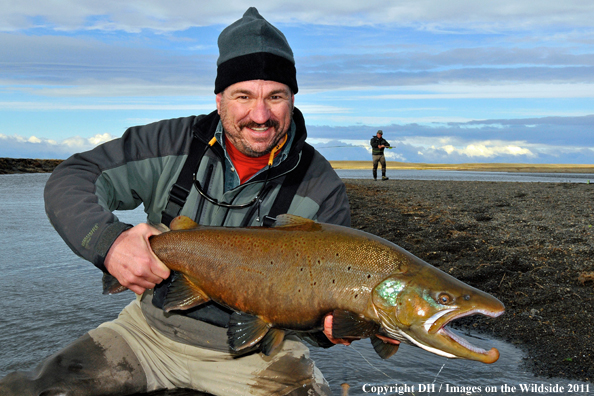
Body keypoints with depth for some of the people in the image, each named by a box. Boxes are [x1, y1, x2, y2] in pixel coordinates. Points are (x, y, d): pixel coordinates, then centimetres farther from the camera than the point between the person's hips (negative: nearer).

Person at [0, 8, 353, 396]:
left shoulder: (321, 188, -11)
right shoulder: (174, 144, -9)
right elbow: (71, 179, -7)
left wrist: (329, 325, -31)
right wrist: (107, 241, -28)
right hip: (151, 328, 1)